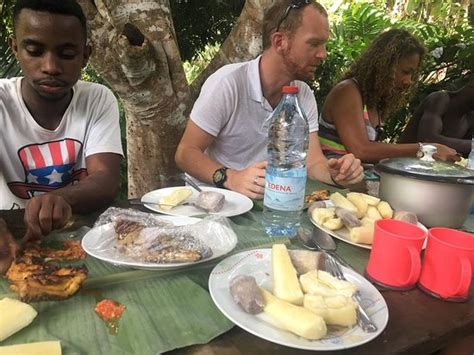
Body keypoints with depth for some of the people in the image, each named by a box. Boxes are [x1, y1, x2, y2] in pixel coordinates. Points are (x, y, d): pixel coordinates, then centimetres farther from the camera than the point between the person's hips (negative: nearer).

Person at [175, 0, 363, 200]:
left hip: (267, 199, 4)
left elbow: (313, 162, -4)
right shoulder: (227, 83, -20)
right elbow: (186, 153, -17)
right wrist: (230, 178, -35)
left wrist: (335, 174, -26)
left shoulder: (304, 94, -1)